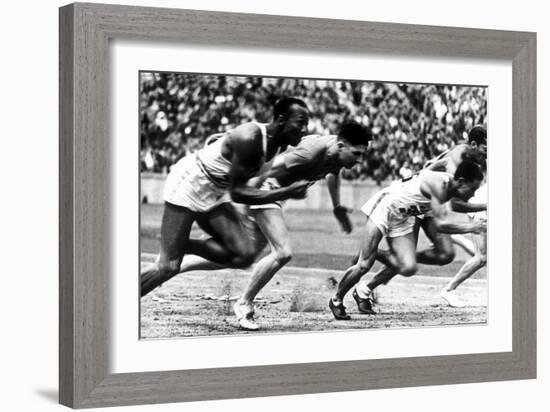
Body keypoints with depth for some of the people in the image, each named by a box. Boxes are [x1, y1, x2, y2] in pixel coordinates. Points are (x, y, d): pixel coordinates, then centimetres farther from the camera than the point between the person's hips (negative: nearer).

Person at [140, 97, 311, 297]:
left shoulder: (278, 144, -2)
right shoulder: (249, 138, -29)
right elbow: (237, 192, -28)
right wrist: (286, 193, -28)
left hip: (215, 193, 8)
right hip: (188, 181, -8)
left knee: (244, 256, -7)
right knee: (167, 267, -11)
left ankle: (180, 245, 9)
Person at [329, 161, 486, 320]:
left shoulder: (449, 186, -5)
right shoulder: (438, 185, -31)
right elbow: (440, 225, -36)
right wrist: (469, 228, -30)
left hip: (402, 220, 8)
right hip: (384, 209, -8)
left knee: (409, 268, -8)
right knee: (364, 265, -9)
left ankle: (365, 291, 14)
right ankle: (336, 300, 15)